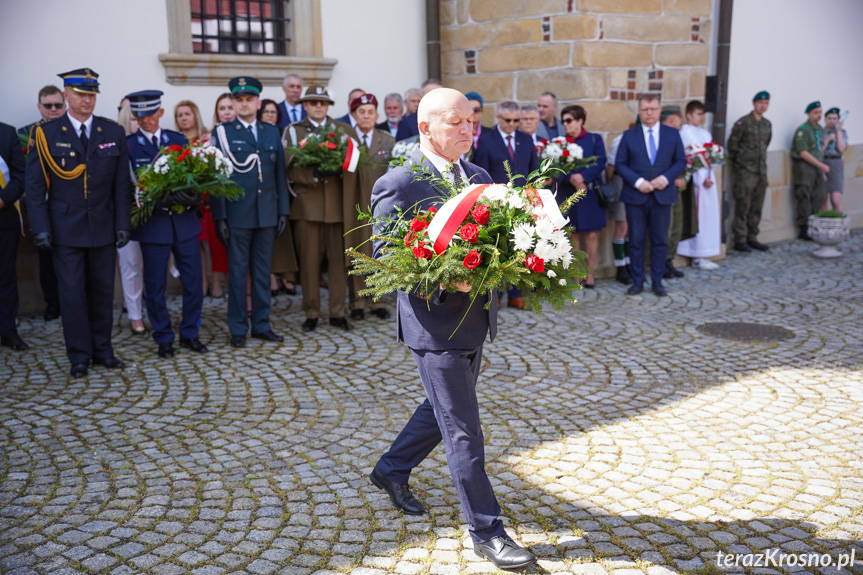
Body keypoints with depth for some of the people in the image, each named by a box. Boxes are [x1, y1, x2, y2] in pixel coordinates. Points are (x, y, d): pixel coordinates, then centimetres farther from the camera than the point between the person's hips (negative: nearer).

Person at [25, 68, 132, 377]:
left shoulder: (113, 132, 5)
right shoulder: (46, 133, 0)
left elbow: (122, 183, 5)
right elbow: (35, 185, -1)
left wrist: (123, 224, -1)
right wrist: (41, 228, -8)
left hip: (103, 227, 2)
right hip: (65, 228, -2)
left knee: (102, 290, 9)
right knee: (72, 291, 2)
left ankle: (102, 349, 22)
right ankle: (79, 355, 13)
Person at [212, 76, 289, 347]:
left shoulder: (272, 132, 11)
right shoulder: (222, 133, 1)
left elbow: (280, 174, 11)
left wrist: (283, 211, 5)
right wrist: (219, 217, -9)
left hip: (267, 213, 3)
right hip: (237, 214, -3)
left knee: (263, 271, 10)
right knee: (237, 272, 3)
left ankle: (261, 325, 19)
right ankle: (238, 329, 12)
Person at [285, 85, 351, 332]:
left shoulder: (343, 129, 15)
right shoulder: (294, 131, 9)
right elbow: (291, 170, 0)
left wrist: (338, 167, -12)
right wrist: (313, 174, -16)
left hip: (337, 202, 1)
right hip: (308, 203, -1)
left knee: (338, 258, 1)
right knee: (309, 261, 1)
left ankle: (337, 313, 10)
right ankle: (311, 313, 11)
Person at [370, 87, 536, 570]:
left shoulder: (481, 177, 9)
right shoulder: (398, 185, -13)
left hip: (476, 319, 8)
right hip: (434, 323, -8)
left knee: (444, 409, 23)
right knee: (463, 431, 1)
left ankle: (392, 470, 47)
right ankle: (487, 530, 16)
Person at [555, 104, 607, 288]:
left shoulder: (594, 139, 5)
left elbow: (600, 163, -4)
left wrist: (582, 176, -17)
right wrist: (571, 178, -17)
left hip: (590, 193, -1)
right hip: (567, 195, 1)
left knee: (591, 234, -1)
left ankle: (589, 274, 8)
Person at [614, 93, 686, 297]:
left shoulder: (672, 134, 6)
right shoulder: (629, 135, 3)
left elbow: (681, 162, 6)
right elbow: (620, 164, -1)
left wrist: (666, 178, -11)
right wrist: (638, 181, -14)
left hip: (662, 196, 1)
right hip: (635, 196, -1)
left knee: (660, 241, 6)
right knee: (636, 241, 4)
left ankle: (657, 282, 16)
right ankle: (637, 281, 15)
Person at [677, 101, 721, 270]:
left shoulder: (704, 133, 17)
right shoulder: (686, 133, -9)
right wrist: (702, 179, -19)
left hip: (708, 177, 9)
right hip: (696, 179, -9)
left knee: (709, 216, 9)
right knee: (699, 216, -6)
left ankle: (702, 255, 15)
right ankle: (697, 257, 0)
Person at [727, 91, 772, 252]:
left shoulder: (767, 124, 13)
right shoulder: (743, 123, -8)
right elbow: (732, 146, -6)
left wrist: (761, 163, 18)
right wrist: (734, 167, -3)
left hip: (761, 171, 7)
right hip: (745, 171, -7)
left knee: (756, 207, 10)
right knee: (742, 207, -5)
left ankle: (752, 238, 18)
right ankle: (740, 240, 1)